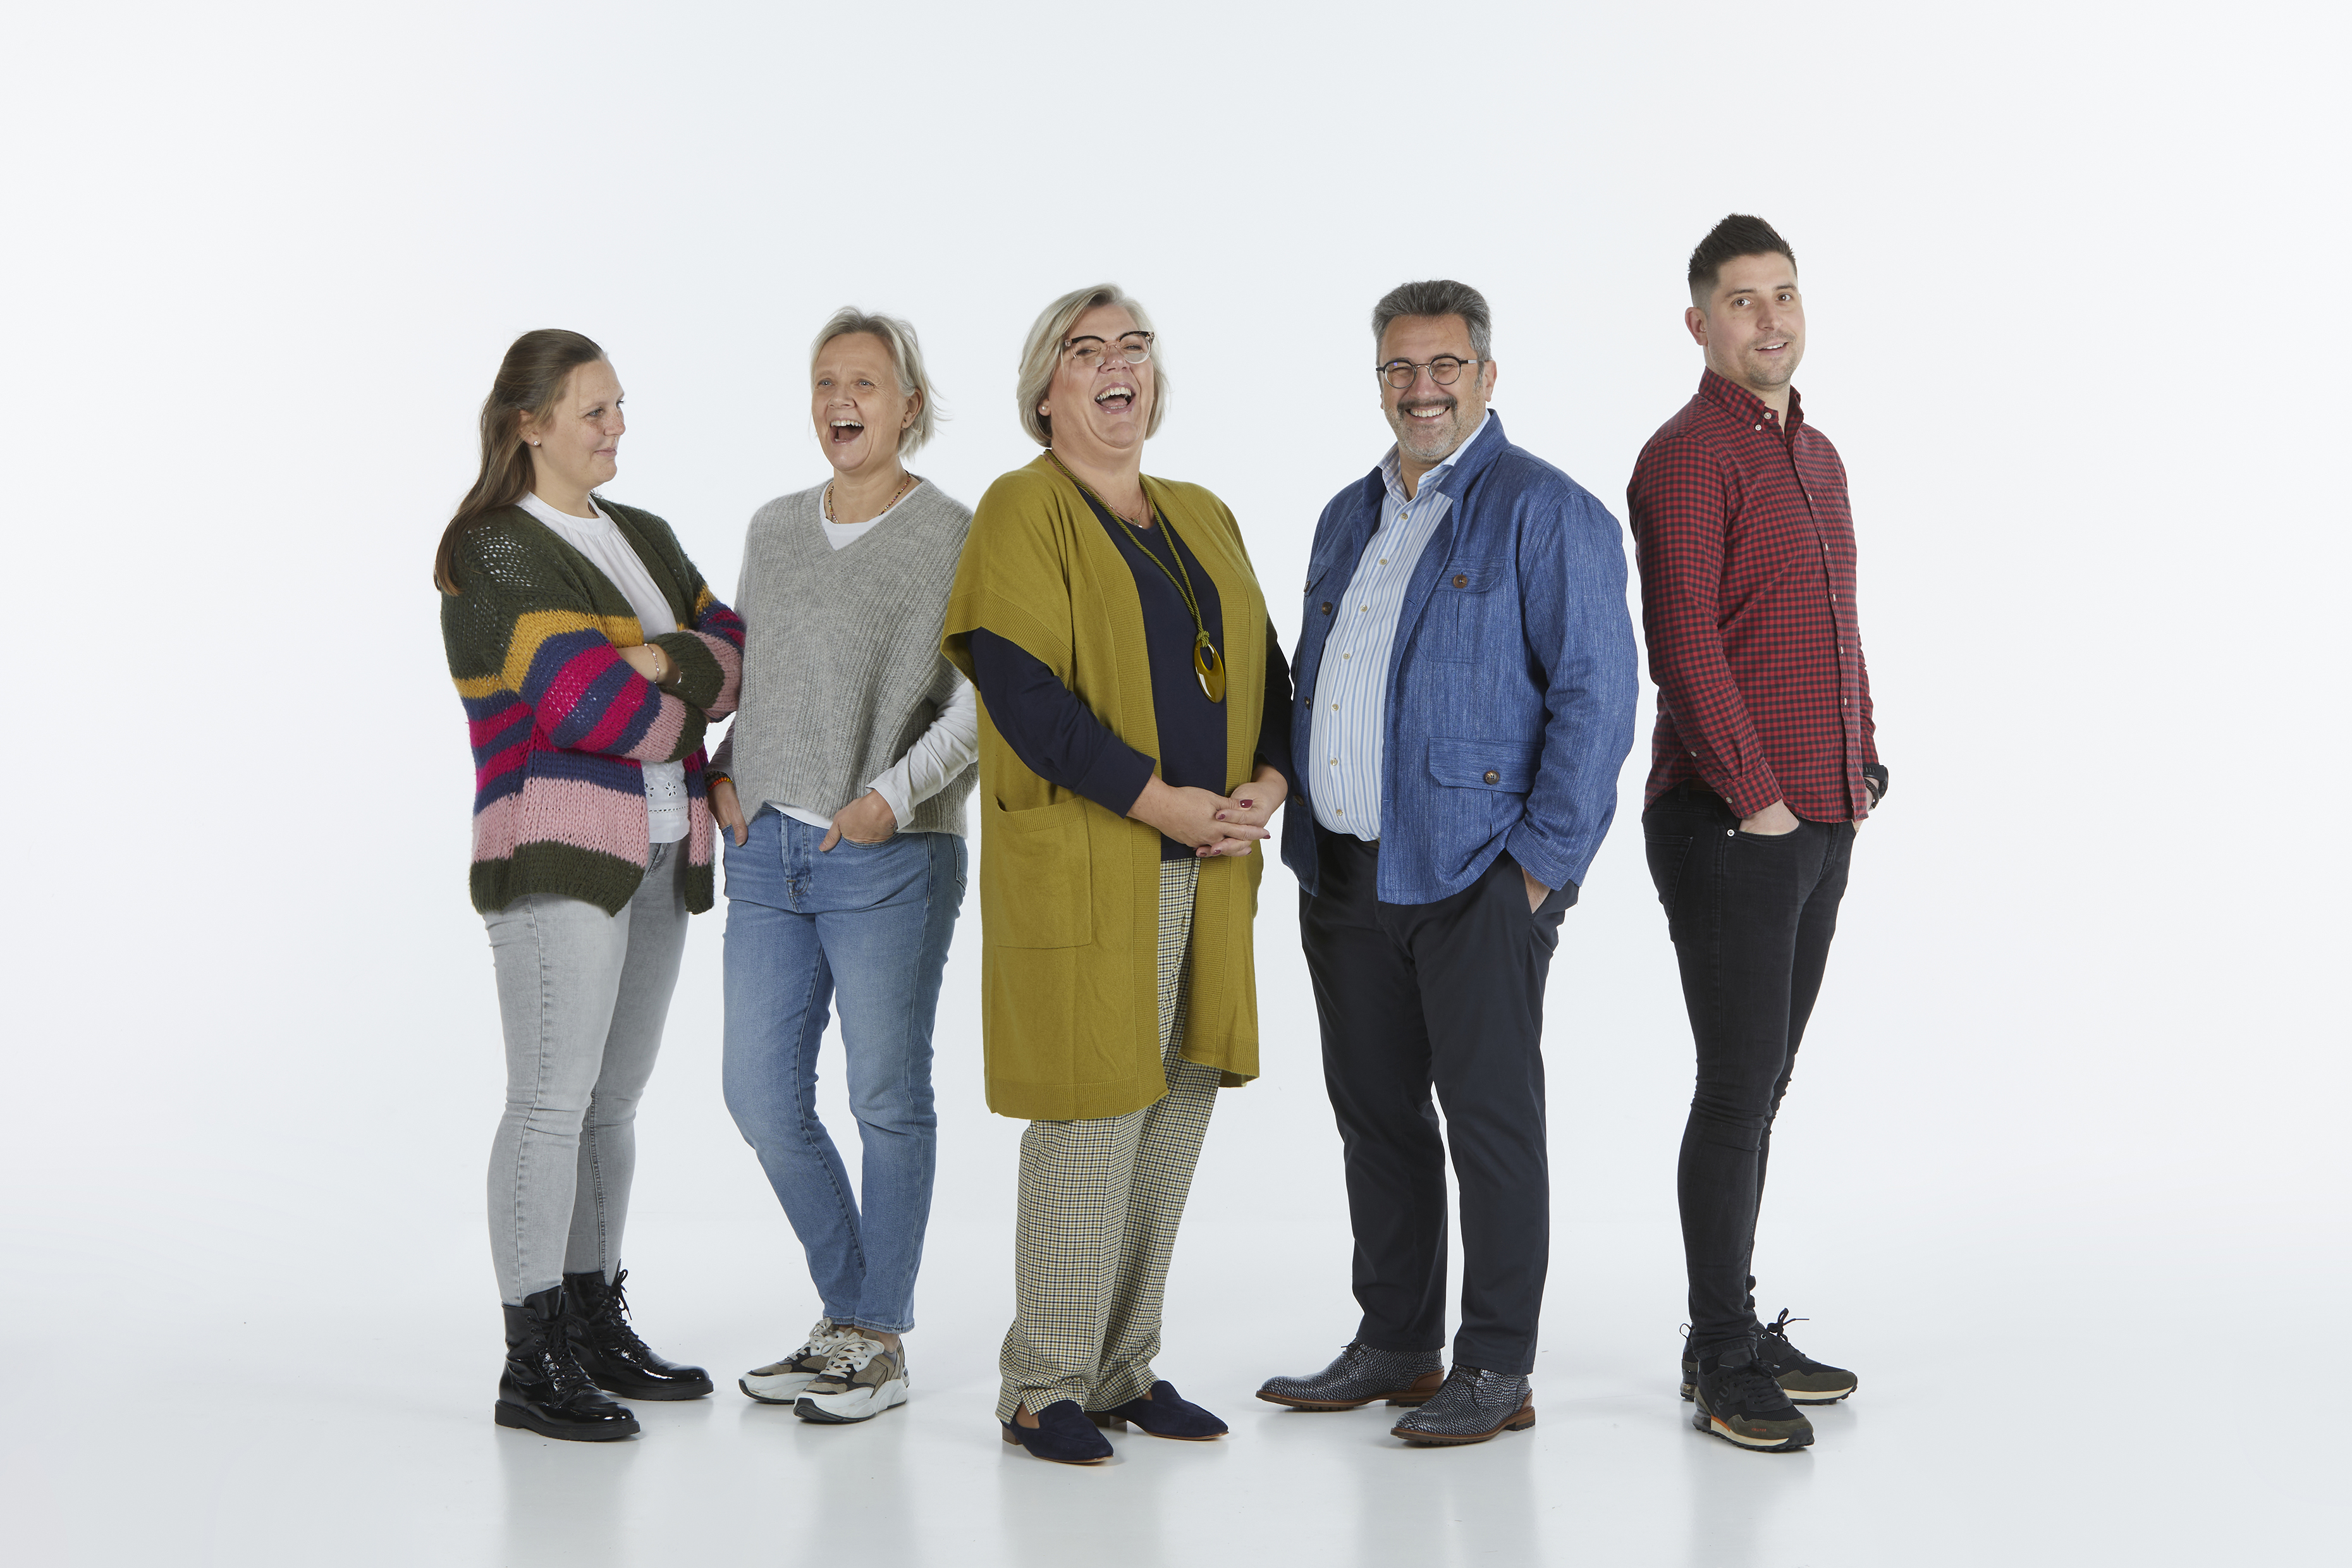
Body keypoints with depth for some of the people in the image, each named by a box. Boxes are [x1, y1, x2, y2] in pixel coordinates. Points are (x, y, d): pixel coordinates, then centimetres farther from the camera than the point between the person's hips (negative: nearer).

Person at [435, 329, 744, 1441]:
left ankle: (596, 1326, 20)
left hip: (661, 853, 7)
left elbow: (739, 658, 7)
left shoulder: (645, 538, 17)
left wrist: (663, 660, -12)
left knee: (613, 1100, 11)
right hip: (557, 853, -7)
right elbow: (582, 701, -17)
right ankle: (531, 1362, -3)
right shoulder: (492, 552, -6)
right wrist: (695, 711, -3)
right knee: (552, 1100, -8)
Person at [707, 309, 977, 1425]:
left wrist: (896, 795, -17)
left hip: (890, 861, -6)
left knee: (887, 1100, 3)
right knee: (761, 1094, 7)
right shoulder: (774, 529, 12)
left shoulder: (954, 538, -7)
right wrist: (726, 767, 6)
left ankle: (879, 1341, 17)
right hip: (767, 851, 6)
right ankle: (848, 1313, 25)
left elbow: (985, 699, -11)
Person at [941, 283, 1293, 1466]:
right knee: (1090, 1118, -7)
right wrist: (1161, 801, -16)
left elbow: (1264, 666, 19)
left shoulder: (1204, 518, 17)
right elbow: (1023, 691, -14)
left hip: (1207, 867, 7)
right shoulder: (1022, 510, -4)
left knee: (1176, 1112, 8)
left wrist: (1268, 783, -1)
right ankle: (1044, 1390, 5)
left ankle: (1123, 1368, 19)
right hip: (1083, 865, -7)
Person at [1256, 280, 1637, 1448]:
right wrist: (1305, 839, 14)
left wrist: (1541, 863, -16)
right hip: (1344, 874, 7)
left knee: (1489, 1118, 0)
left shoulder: (1548, 512, -7)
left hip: (1474, 874, -7)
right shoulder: (1349, 518, 16)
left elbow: (1595, 695, -12)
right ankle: (1394, 1345, 25)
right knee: (1374, 1112, 13)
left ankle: (1497, 1372, 10)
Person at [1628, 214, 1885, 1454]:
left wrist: (1862, 766, 14)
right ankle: (1723, 1363, 3)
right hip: (1729, 826, -8)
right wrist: (1752, 794, -16)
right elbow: (1683, 643, -16)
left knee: (1762, 1084, 13)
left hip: (1820, 824, 8)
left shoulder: (1817, 457, 18)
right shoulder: (1689, 457, -9)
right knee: (1740, 1090, -6)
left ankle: (1738, 1332, 21)